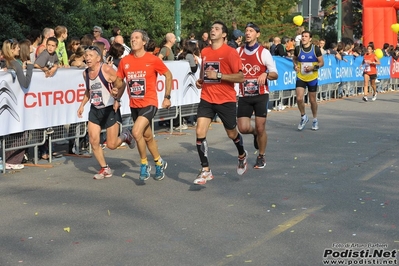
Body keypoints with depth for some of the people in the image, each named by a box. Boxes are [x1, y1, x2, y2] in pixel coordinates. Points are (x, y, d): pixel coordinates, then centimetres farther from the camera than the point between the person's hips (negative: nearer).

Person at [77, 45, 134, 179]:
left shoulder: (107, 70, -16)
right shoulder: (86, 73, 4)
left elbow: (121, 84, -10)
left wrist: (117, 100, -18)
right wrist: (82, 105, 11)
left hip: (110, 109, -6)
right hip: (95, 110, 6)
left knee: (111, 145, -3)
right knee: (93, 141, -3)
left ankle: (125, 136, 32)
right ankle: (105, 169, 14)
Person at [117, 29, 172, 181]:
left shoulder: (153, 60, -10)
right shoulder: (125, 61, 1)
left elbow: (168, 75, 1)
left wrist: (167, 97, 0)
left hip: (149, 104, -5)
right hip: (134, 105, 5)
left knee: (136, 132, -22)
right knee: (147, 136, 17)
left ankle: (144, 165, 0)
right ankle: (159, 163, 39)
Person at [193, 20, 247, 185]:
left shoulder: (230, 52, -10)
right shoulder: (204, 52, 7)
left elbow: (241, 77, -14)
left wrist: (218, 76, -22)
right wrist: (200, 80, 5)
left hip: (226, 100, -4)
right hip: (207, 99, 4)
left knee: (231, 133, 13)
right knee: (200, 132, -11)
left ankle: (242, 155, 45)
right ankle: (205, 170, -3)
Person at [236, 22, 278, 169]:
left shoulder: (264, 52, -5)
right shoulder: (238, 52, 5)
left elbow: (275, 74, -4)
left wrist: (265, 74, -24)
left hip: (260, 95, -3)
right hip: (244, 96, 3)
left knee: (260, 128, -2)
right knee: (243, 128, -6)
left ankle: (261, 157, 19)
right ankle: (255, 133, 31)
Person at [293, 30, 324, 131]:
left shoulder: (316, 49, -7)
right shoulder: (297, 49, -3)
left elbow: (321, 62, -2)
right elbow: (294, 59, 16)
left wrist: (313, 67, -18)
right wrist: (295, 65, -5)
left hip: (312, 78, -1)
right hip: (300, 77, 1)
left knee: (312, 100, 8)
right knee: (299, 98, -13)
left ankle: (315, 120, 29)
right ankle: (303, 117, 12)